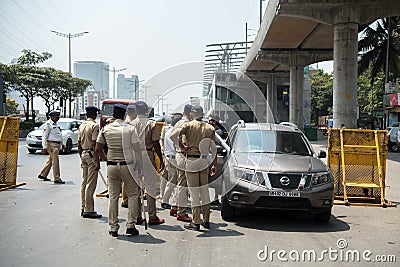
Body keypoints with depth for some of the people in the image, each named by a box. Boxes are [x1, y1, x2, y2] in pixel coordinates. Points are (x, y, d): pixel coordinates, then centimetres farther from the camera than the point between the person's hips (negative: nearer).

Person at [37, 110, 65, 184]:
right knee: (55, 161, -10)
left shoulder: (56, 124, 18)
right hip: (51, 144, -9)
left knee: (50, 160, 17)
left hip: (57, 144, 9)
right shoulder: (48, 124, -9)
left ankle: (43, 175, 30)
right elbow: (44, 136, -12)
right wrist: (44, 147, -17)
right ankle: (57, 179, -7)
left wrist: (62, 144, 23)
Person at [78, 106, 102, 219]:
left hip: (83, 154, 8)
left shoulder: (82, 126, 13)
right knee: (91, 184, -5)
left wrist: (81, 158, 21)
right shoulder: (94, 126, -11)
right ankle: (88, 210, -3)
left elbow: (79, 144, 15)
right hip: (91, 155, -8)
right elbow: (95, 144, -16)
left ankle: (83, 208, 19)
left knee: (84, 182, 13)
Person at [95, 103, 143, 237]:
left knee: (113, 197, 10)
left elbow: (98, 150, 6)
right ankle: (130, 225, 7)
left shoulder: (105, 129, 2)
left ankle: (113, 228, 14)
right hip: (127, 166, -2)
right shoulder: (130, 129, -7)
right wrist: (139, 169, -4)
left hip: (111, 166, 3)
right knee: (132, 195, 11)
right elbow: (137, 150, -10)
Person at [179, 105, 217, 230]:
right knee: (205, 191, 12)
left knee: (194, 193, 0)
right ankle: (206, 221, 18)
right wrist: (215, 165, 14)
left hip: (192, 160, -4)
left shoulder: (188, 125, -2)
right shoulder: (210, 128, 9)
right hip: (204, 161, 4)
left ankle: (196, 222, 4)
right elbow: (213, 148, 9)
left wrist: (183, 147, -4)